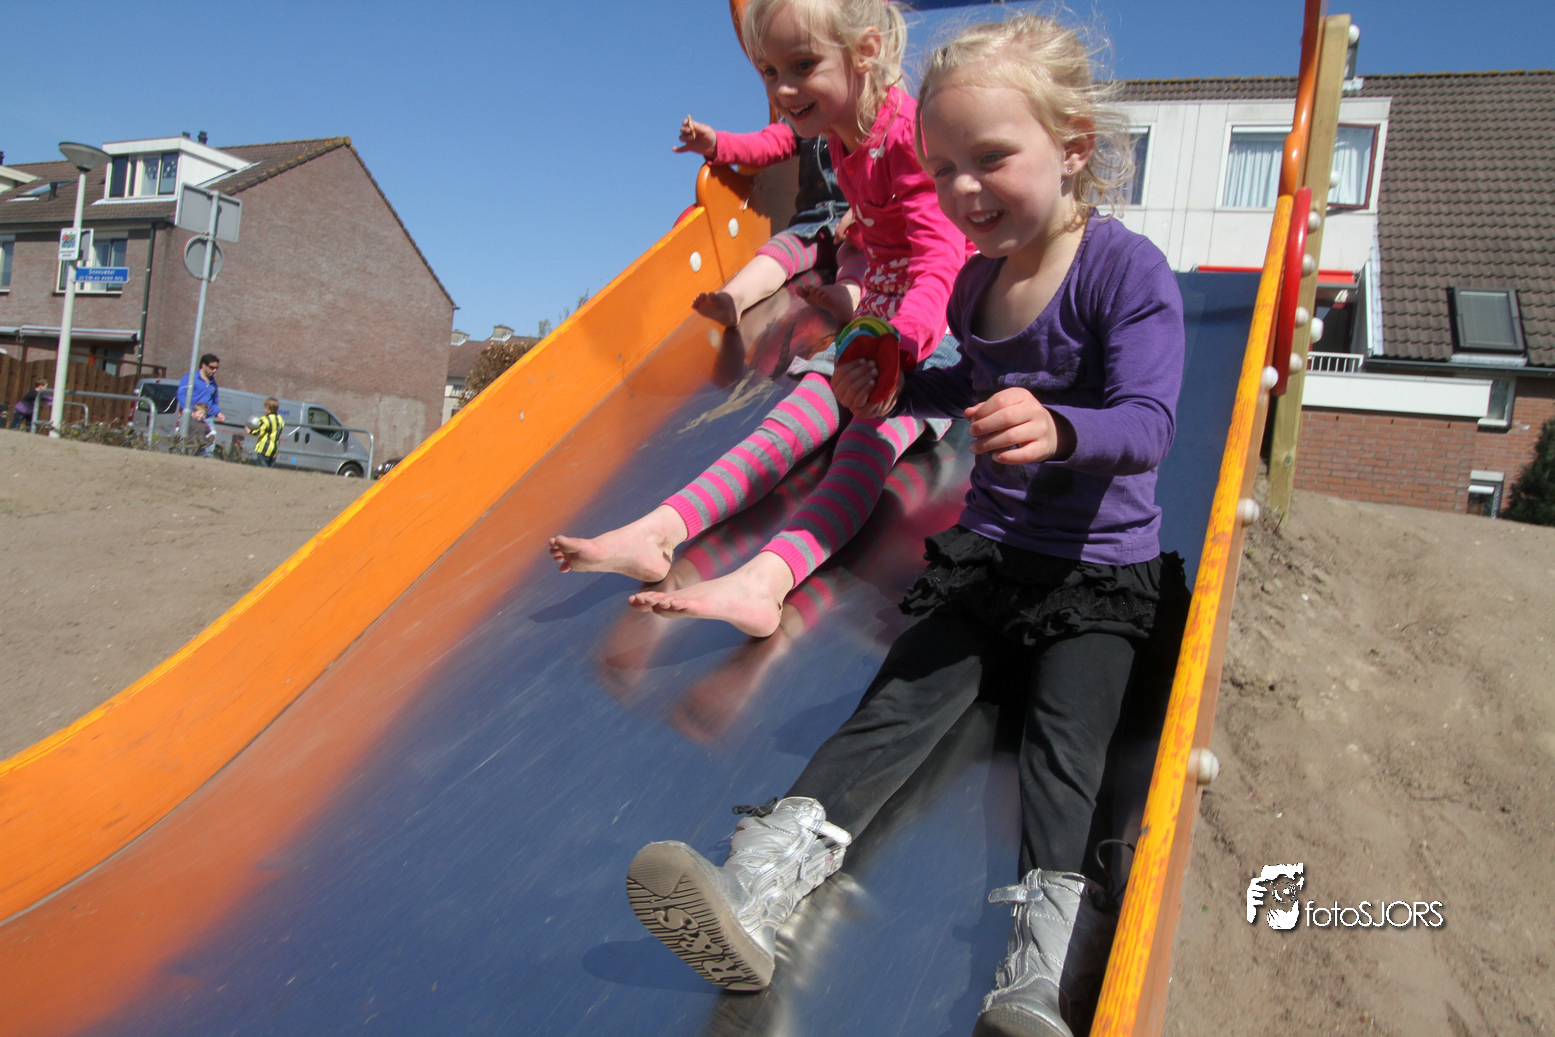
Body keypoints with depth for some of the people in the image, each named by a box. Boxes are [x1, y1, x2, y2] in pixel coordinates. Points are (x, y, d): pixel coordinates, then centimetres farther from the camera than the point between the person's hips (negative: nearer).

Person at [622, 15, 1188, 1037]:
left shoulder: (1128, 271, -12)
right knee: (906, 695, -13)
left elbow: (1148, 422, -24)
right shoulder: (978, 281, 9)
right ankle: (757, 889, -27)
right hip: (987, 550, 4)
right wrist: (897, 389, 12)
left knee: (1064, 731, -21)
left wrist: (1058, 428, -45)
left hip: (1101, 574, -4)